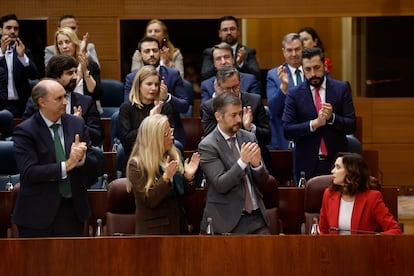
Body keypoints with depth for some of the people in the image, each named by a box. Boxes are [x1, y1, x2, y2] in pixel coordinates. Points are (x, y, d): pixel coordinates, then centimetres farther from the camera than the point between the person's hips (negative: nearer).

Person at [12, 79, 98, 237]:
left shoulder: (77, 124, 5)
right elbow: (29, 172, -19)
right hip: (38, 213, -4)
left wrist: (81, 158, -17)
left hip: (73, 209, 4)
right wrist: (66, 165, -22)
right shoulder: (25, 131, -9)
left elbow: (93, 165, 6)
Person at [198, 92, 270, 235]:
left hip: (257, 217, 4)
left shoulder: (249, 138, 8)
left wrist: (257, 164, -13)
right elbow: (220, 185, -15)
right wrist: (242, 161, -25)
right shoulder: (207, 146, -7)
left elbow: (263, 180, 8)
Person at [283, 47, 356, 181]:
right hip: (307, 165, 0)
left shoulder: (342, 88, 2)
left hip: (335, 161, 0)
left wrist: (332, 117, -19)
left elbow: (351, 126, -1)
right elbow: (287, 130, -6)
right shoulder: (294, 94, 1)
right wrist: (314, 123, -19)